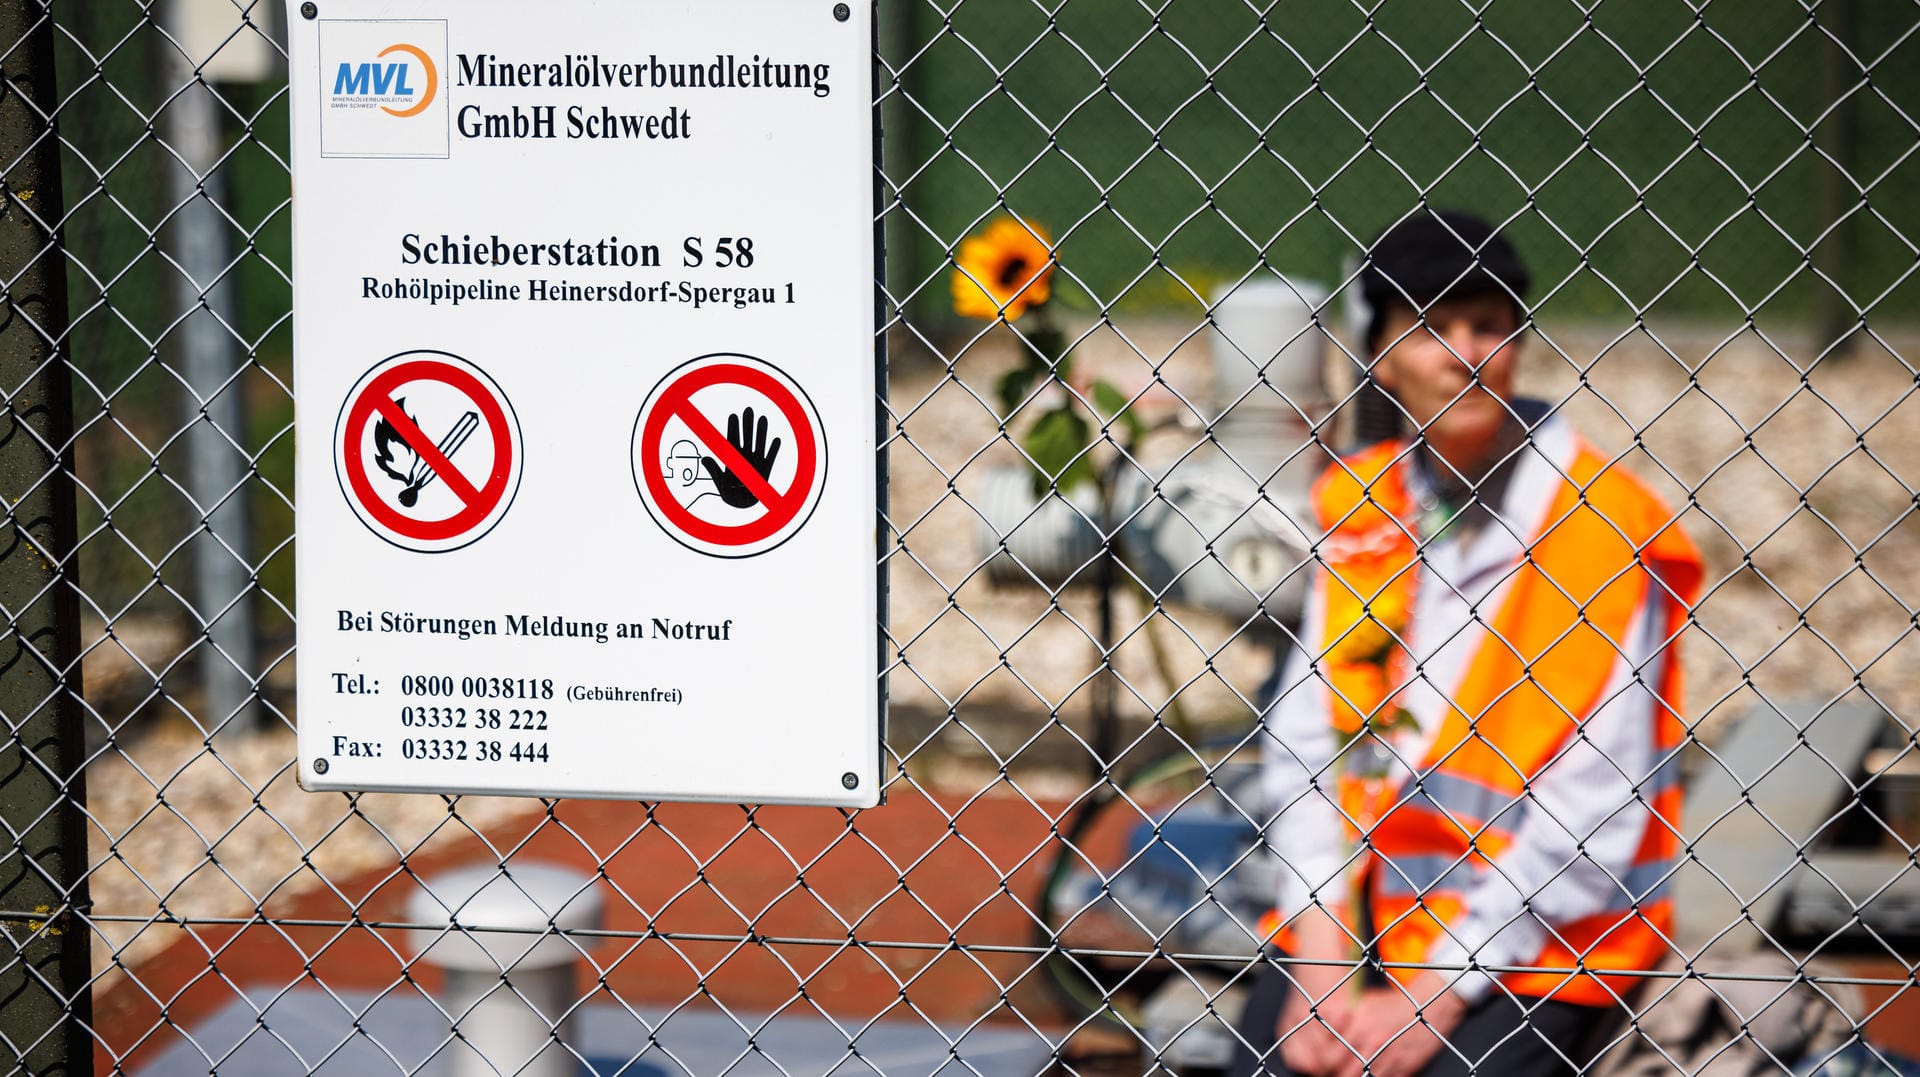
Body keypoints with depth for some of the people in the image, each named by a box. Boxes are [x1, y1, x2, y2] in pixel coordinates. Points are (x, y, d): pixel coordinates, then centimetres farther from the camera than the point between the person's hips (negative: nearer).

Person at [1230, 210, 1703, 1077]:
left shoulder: (1596, 523, -9)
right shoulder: (1356, 502, 7)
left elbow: (1594, 812, -13)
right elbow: (1301, 736, 6)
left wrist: (1435, 1000, -14)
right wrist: (1321, 965, -5)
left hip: (1531, 947, -4)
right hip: (1356, 913, 5)